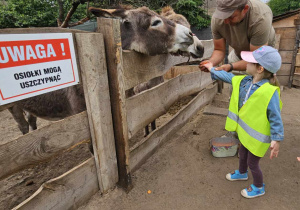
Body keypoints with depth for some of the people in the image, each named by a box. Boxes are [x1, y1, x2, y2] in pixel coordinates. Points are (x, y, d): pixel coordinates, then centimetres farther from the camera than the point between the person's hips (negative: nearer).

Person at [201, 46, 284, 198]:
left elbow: (275, 118, -25)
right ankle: (242, 173, 61)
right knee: (242, 154, 30)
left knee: (252, 163, 14)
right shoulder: (244, 81, -9)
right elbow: (228, 77, 9)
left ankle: (258, 188, 44)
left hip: (257, 137, -7)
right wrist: (212, 70, 17)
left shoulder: (269, 91, -31)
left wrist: (276, 140, -22)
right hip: (246, 132, 8)